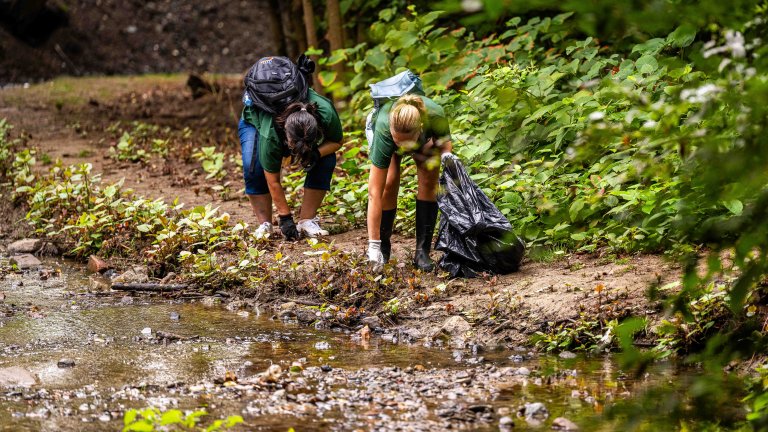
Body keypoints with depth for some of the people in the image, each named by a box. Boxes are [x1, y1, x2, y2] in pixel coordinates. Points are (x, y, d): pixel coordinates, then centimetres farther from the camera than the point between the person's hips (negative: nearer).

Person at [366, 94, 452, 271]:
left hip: (426, 137, 1)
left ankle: (422, 251, -8)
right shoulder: (383, 130, -45)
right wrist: (373, 246, -46)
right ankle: (382, 246, -1)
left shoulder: (435, 116, -43)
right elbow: (374, 193, -44)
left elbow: (445, 144, -16)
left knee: (429, 182, -16)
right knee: (389, 184, -20)